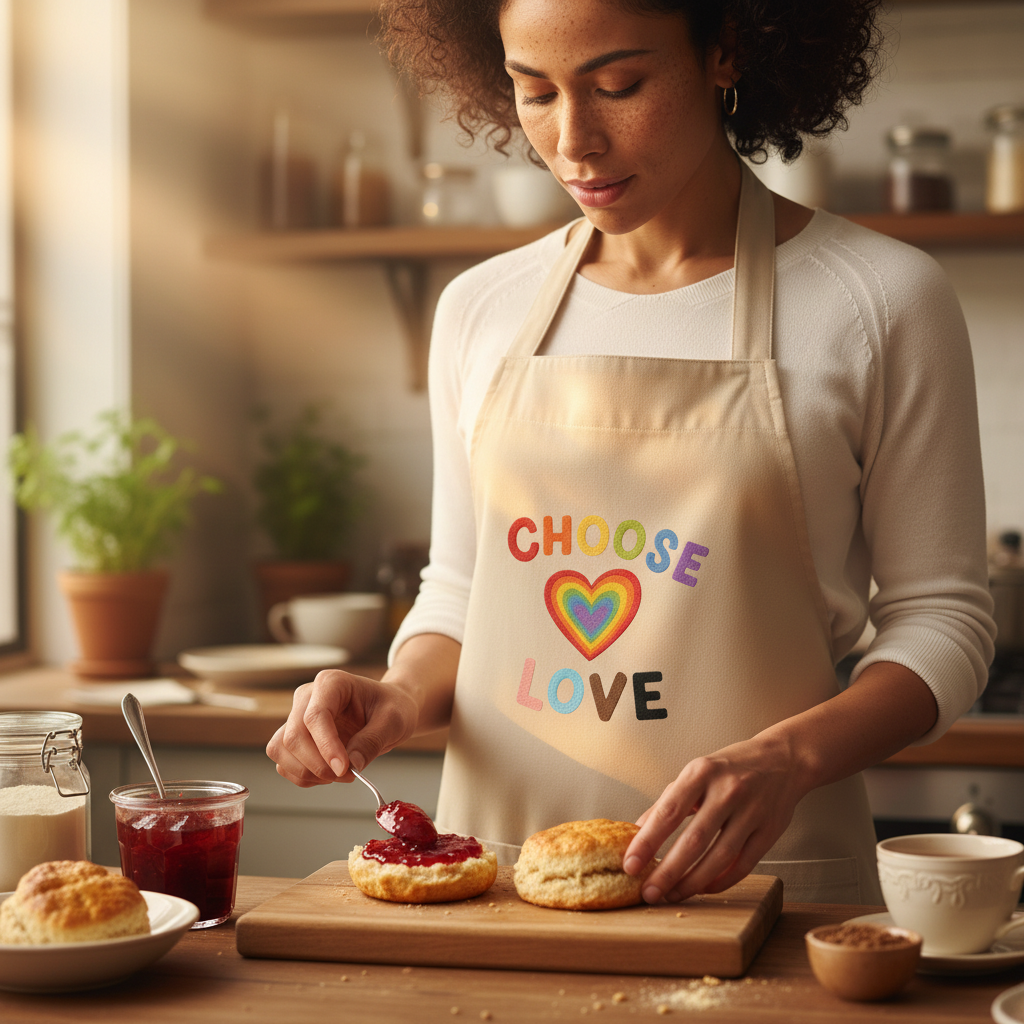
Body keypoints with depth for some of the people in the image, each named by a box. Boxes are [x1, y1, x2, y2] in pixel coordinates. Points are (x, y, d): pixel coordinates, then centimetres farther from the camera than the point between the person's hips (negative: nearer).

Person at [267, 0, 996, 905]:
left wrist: (786, 760, -16)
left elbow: (941, 617, 1)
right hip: (497, 851, 3)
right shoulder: (480, 311, 9)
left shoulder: (878, 300, -1)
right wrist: (401, 700, -3)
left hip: (764, 878, -2)